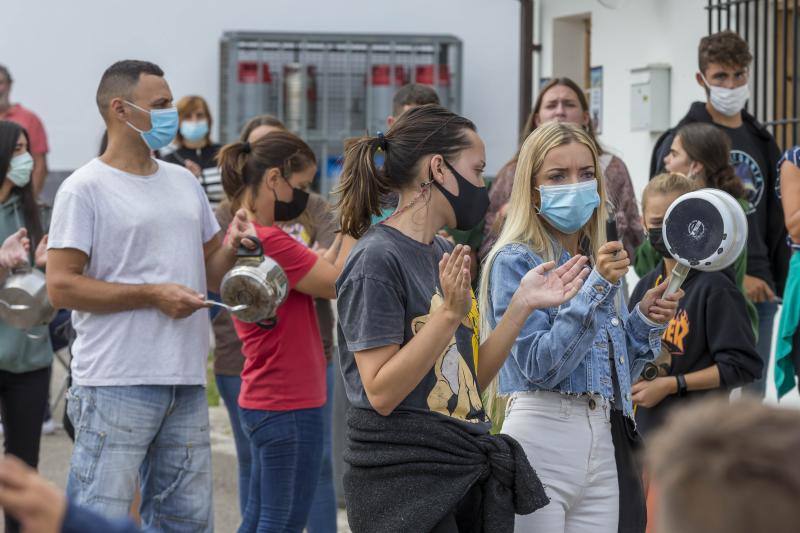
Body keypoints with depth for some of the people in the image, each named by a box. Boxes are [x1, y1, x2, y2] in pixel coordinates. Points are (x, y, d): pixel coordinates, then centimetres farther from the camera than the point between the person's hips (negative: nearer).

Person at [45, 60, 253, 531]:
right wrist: (153, 295, -16)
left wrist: (232, 247, 0)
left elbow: (210, 274, 23)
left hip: (187, 384, 7)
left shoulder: (185, 182, 17)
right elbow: (62, 286, -12)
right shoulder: (85, 189, -5)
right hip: (117, 384, -7)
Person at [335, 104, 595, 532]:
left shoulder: (445, 255, 12)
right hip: (404, 479, -8)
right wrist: (451, 314, -23)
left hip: (467, 472, 8)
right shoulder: (377, 259, -13)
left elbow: (472, 380, 10)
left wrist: (523, 304, 1)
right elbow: (382, 393, -18)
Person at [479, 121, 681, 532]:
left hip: (601, 448, 7)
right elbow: (540, 366, -15)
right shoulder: (515, 261, -5)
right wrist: (597, 289, -18)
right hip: (540, 442, -7)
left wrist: (645, 320, 6)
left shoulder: (597, 262, 16)